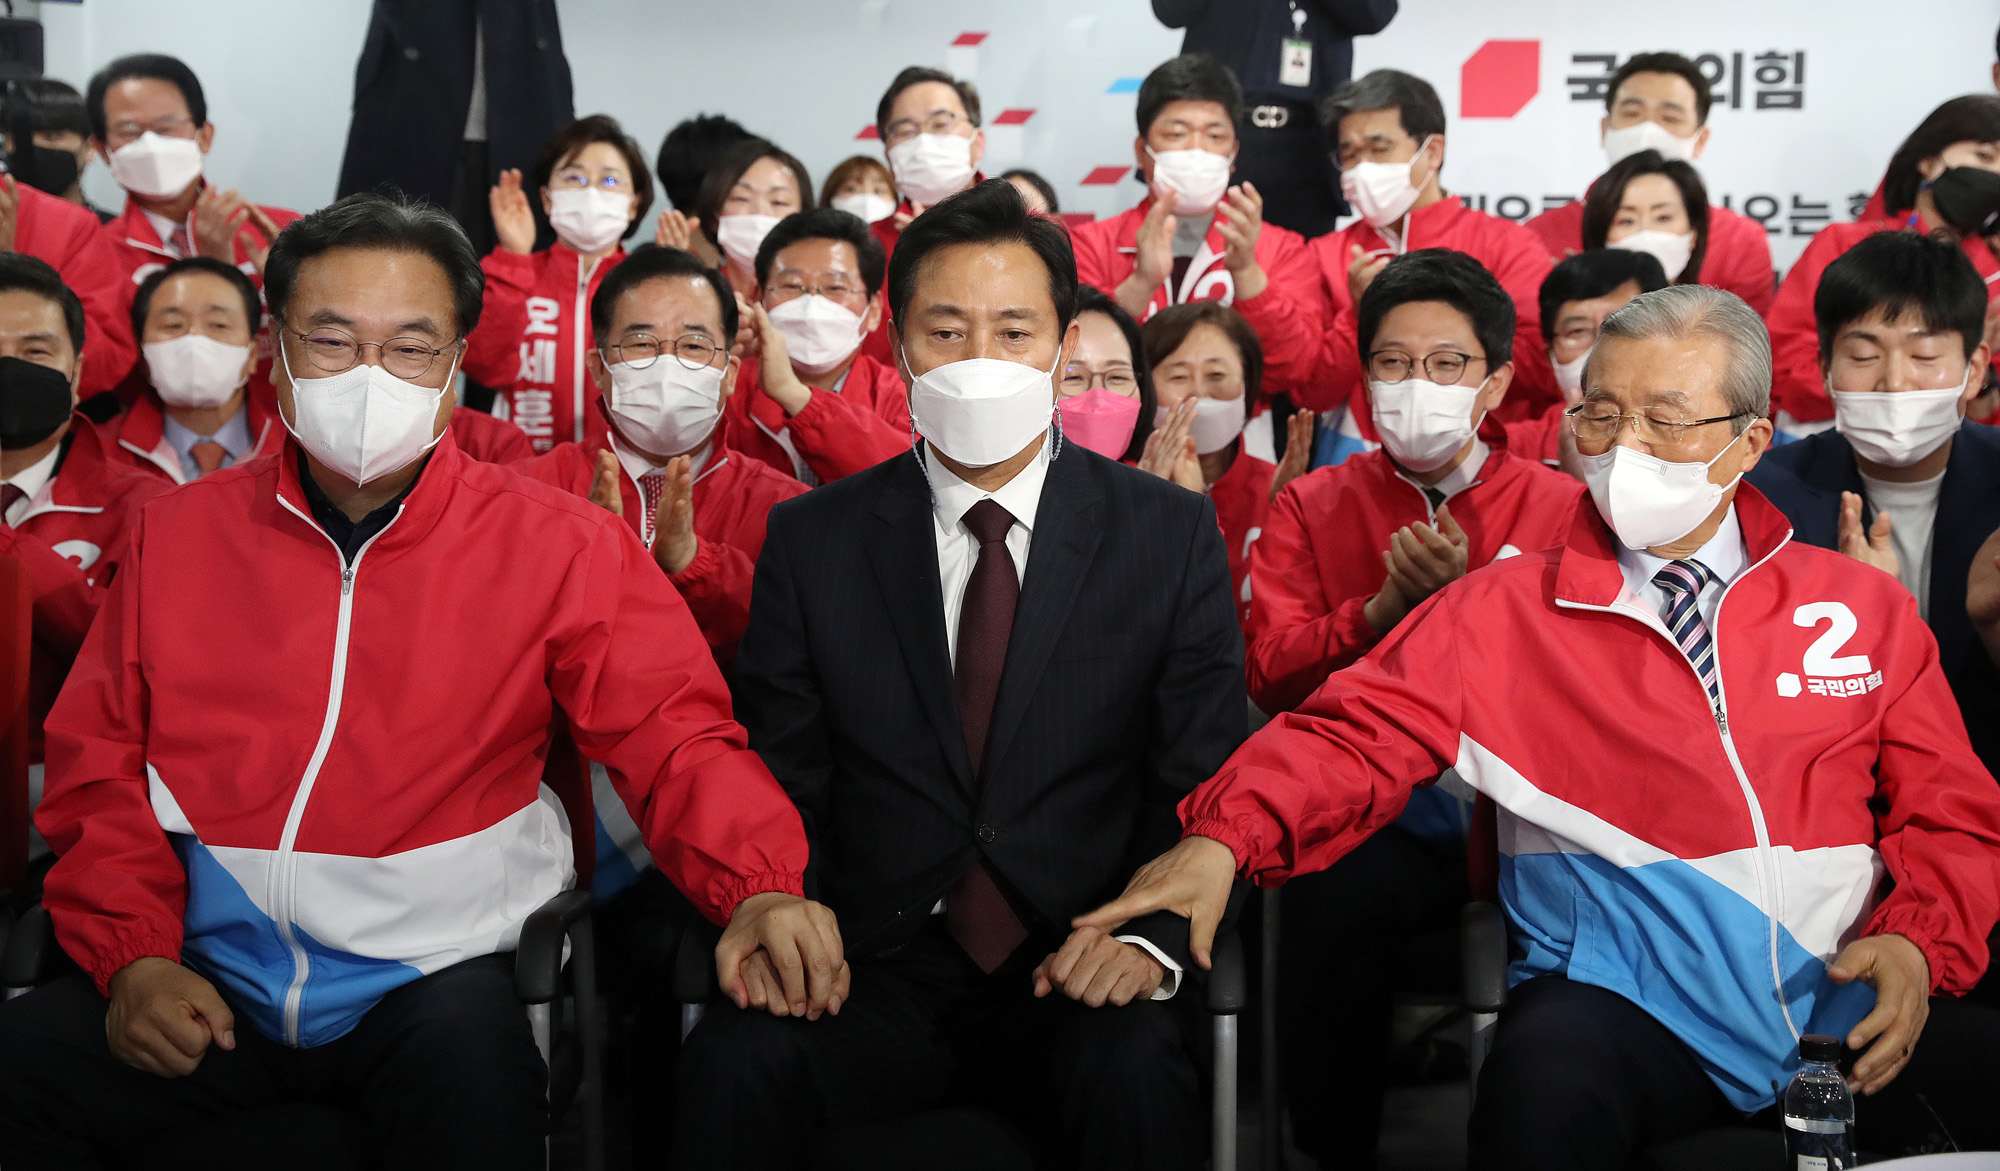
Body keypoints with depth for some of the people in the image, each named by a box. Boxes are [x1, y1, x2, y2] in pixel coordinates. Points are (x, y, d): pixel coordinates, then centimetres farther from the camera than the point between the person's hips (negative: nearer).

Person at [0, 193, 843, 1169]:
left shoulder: (558, 546, 1)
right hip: (213, 975, 3)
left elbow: (674, 738, -6)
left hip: (434, 974, -2)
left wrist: (758, 887, -26)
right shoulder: (181, 531, 8)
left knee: (479, 1090, -33)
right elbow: (96, 761, 10)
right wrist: (134, 955, -5)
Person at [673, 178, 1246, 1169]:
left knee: (1135, 1076, -33)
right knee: (735, 1060, -29)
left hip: (1076, 974, -1)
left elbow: (1204, 783, 2)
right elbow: (776, 782, 5)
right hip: (874, 971, 1)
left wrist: (1151, 937, -16)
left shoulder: (1171, 535, 5)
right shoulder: (810, 541, 7)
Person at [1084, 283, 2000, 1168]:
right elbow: (1356, 738, -3)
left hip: (1854, 1005, 3)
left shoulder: (1866, 610, 13)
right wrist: (1220, 840, -22)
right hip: (1624, 997, -2)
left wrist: (1916, 945, -7)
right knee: (1542, 1081, -35)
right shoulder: (1504, 612, 7)